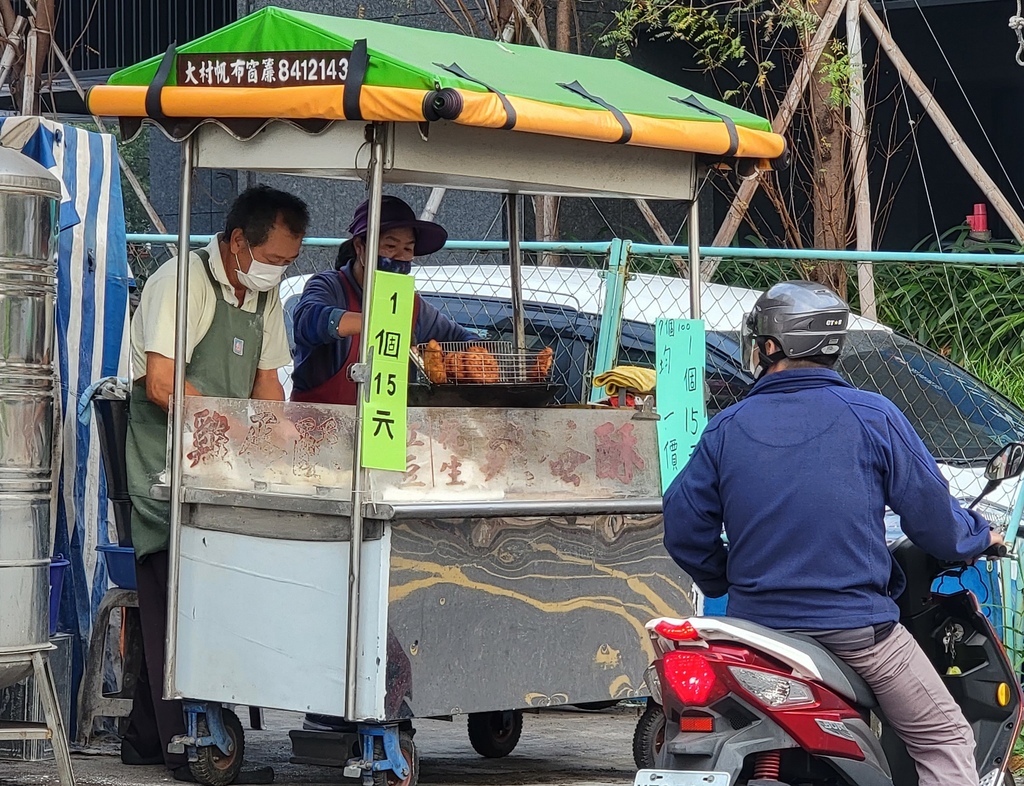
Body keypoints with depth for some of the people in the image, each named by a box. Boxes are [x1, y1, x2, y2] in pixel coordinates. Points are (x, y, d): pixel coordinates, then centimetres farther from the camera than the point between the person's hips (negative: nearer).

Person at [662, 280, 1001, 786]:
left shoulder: (727, 428, 2)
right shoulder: (871, 416, -6)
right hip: (855, 625, -4)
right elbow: (929, 513, -3)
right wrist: (977, 538, 19)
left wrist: (724, 583, 23)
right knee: (944, 740, 4)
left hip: (756, 624, 4)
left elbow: (684, 526, 5)